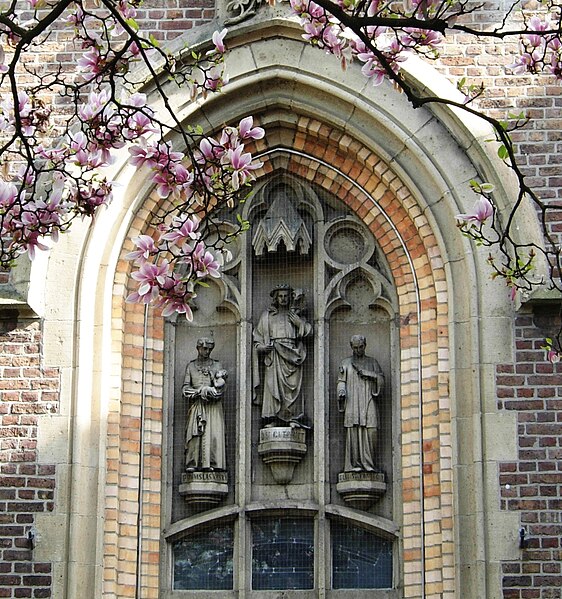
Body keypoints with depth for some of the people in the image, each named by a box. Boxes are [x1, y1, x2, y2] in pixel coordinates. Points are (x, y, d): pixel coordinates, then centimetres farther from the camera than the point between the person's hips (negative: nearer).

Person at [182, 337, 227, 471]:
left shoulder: (217, 365, 15)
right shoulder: (191, 366, 17)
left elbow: (221, 386, 2)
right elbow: (185, 388, 8)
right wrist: (200, 391, -6)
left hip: (213, 406, 0)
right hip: (197, 405, 1)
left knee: (213, 433, -12)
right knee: (194, 434, -10)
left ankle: (211, 464, -15)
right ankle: (192, 464, -14)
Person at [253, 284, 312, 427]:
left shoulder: (295, 314, 19)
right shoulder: (267, 316, 16)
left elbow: (309, 331, 14)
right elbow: (257, 336, 15)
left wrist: (299, 322, -3)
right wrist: (261, 347, -3)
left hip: (291, 354, 0)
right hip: (273, 354, 0)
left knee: (292, 386, -9)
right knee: (273, 385, -10)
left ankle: (292, 418, -9)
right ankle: (272, 418, -12)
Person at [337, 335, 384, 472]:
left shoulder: (372, 362, 17)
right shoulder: (346, 363, 17)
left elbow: (381, 379, 5)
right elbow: (341, 381, 11)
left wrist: (364, 372, -6)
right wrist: (341, 392, -9)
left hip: (369, 403, 1)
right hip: (352, 403, -1)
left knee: (370, 432, -10)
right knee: (353, 432, -9)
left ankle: (368, 464, -8)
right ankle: (354, 464, -10)